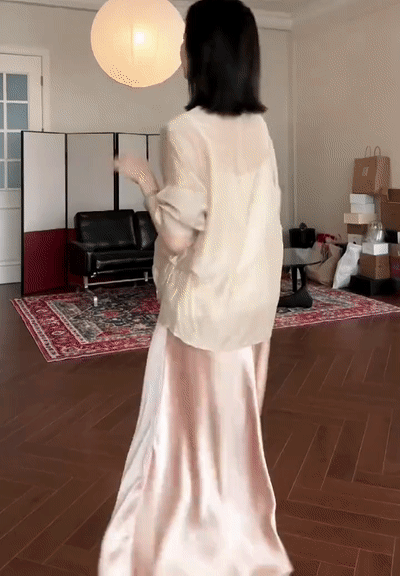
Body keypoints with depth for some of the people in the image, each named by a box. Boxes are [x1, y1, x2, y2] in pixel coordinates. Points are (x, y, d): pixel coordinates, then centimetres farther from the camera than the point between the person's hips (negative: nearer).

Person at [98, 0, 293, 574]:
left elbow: (177, 237, -20)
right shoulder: (259, 128, 4)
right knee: (237, 421, 22)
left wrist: (144, 178, -6)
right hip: (253, 302, 7)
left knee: (193, 426, 11)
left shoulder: (187, 130, -19)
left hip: (203, 308, -7)